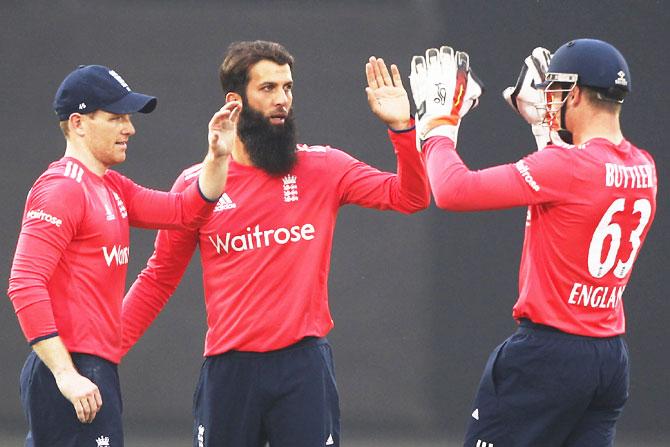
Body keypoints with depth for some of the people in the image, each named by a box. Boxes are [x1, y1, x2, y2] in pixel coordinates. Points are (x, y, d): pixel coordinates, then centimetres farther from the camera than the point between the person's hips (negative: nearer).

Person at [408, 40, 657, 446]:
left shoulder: (565, 166, -17)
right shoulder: (644, 169, 6)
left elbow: (455, 191, -17)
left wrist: (439, 130, -2)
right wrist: (547, 130, 32)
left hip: (549, 351, -8)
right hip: (613, 357, 8)